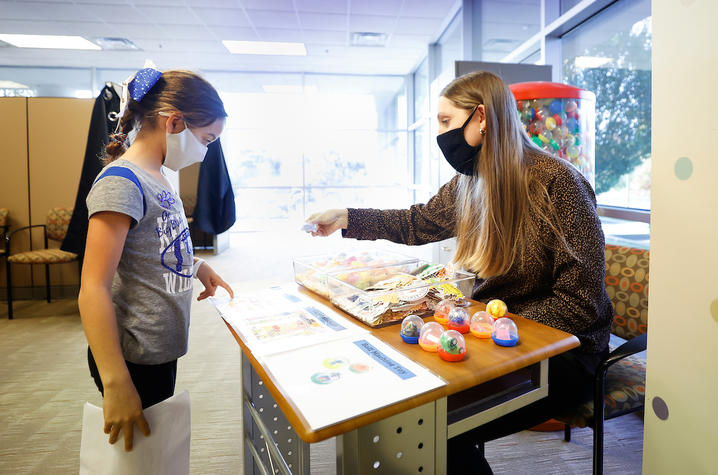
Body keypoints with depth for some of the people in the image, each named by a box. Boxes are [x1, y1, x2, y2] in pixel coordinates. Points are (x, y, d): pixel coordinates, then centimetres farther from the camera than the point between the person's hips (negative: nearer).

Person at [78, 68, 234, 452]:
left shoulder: (156, 178, 7)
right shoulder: (121, 182, -20)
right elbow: (93, 290, -24)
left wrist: (196, 266, 6)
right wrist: (116, 384, -24)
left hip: (161, 349, 8)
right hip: (134, 360, -8)